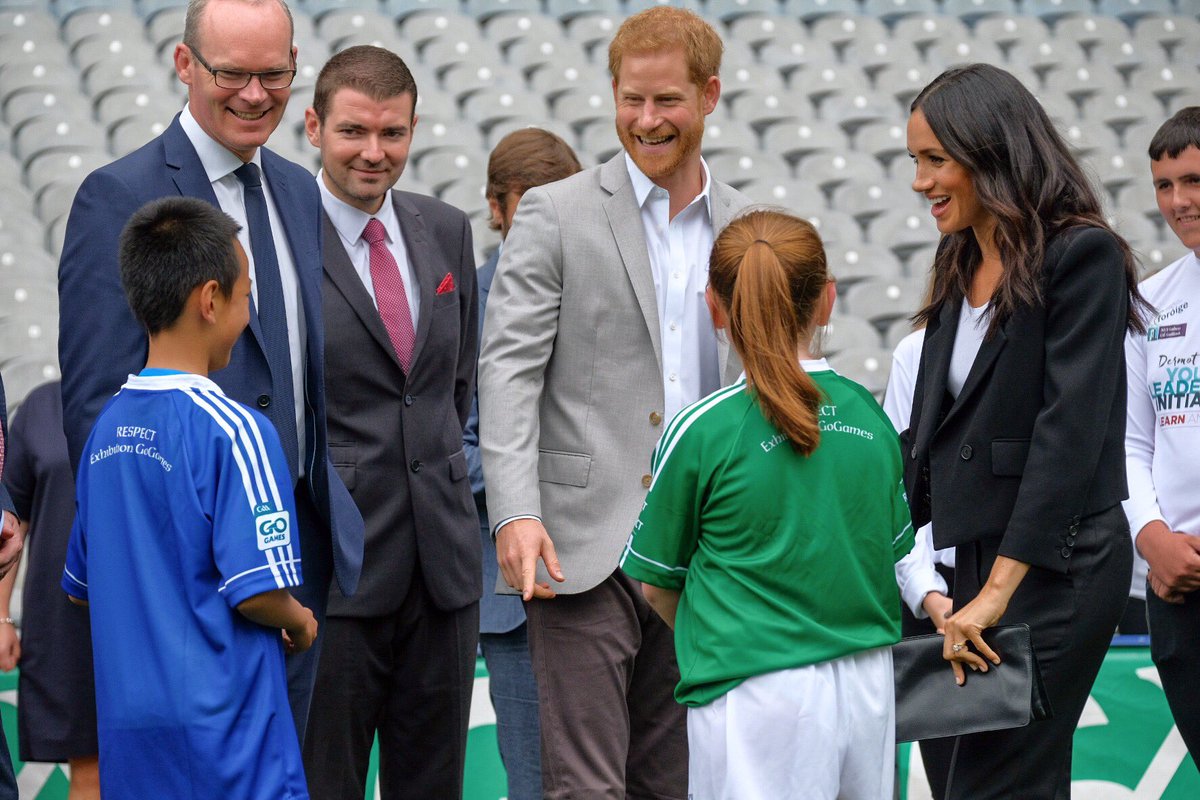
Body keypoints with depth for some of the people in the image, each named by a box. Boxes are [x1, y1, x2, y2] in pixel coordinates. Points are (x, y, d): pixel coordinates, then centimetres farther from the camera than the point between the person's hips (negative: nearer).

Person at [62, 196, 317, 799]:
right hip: (224, 726, -7)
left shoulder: (106, 428, 8)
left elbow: (79, 587, 16)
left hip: (126, 727, 7)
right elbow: (258, 592, -18)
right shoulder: (232, 430, -14)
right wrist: (301, 624, 2)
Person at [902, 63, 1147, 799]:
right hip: (980, 557, 8)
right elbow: (931, 434, 18)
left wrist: (998, 590, -22)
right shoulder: (962, 272, 15)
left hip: (1056, 564, -8)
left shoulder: (1082, 256, -10)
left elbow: (1070, 429, -17)